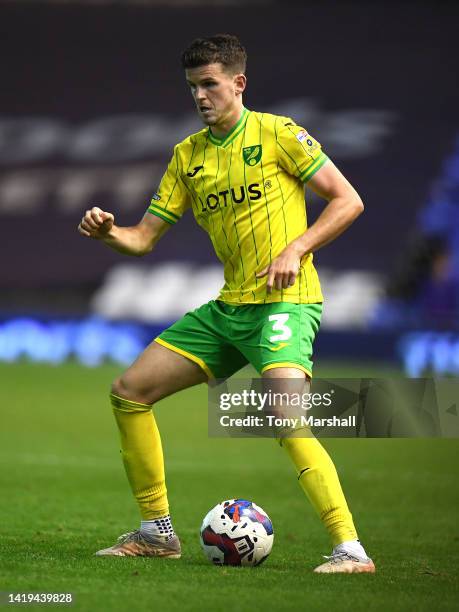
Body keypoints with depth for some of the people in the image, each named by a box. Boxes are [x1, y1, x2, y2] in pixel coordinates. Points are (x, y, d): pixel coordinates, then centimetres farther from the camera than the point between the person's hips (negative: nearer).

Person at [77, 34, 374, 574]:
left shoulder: (276, 133, -5)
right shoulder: (188, 155, 13)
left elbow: (347, 200, -5)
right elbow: (144, 237, 13)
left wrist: (296, 249, -17)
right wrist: (107, 232, -9)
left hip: (285, 301, -8)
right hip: (228, 307, 8)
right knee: (129, 392, 6)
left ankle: (350, 549, -28)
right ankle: (157, 532, 18)